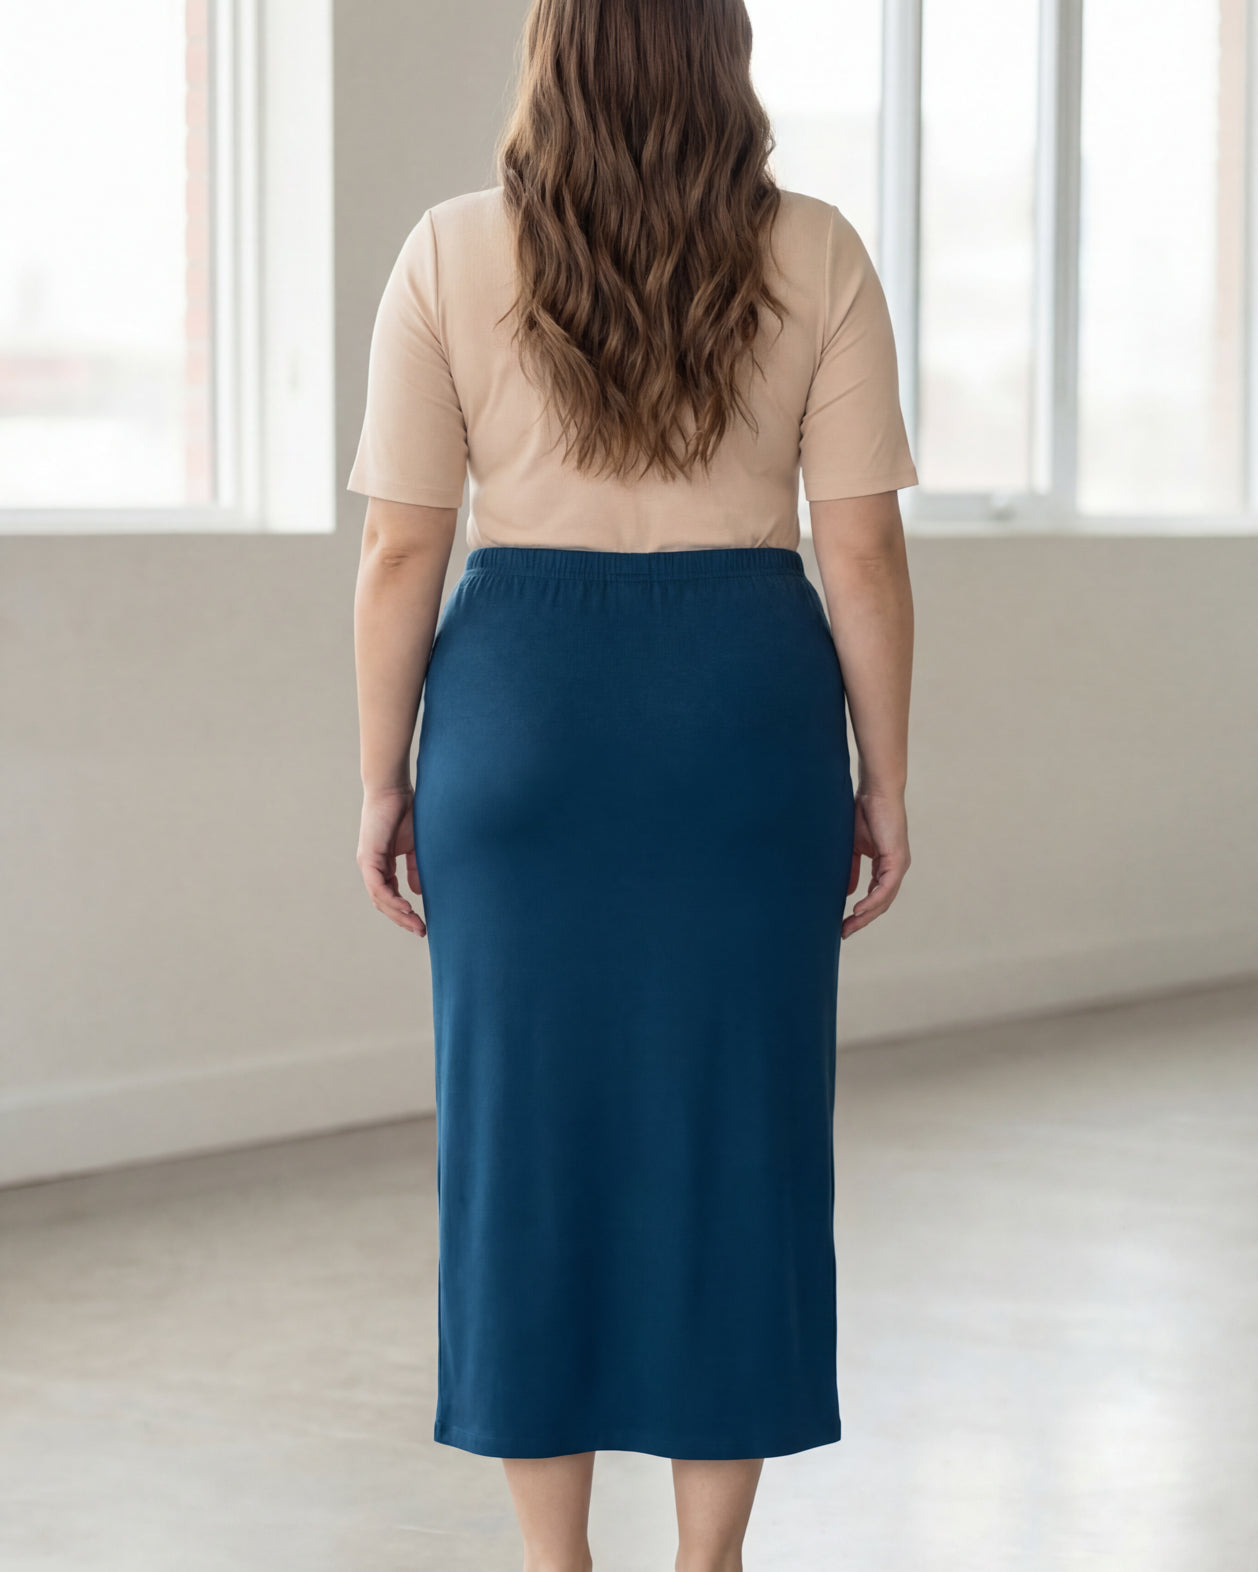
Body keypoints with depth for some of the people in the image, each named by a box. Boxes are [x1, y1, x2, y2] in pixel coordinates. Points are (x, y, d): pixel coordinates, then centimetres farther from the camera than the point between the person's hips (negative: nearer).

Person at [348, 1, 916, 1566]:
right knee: (736, 1127, 8)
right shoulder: (814, 255, -1)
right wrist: (882, 780, 5)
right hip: (747, 713, 0)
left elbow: (401, 552, -3)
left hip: (524, 705, 0)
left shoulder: (452, 256, -2)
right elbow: (862, 551, -3)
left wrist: (384, 777, 5)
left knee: (528, 1122, 8)